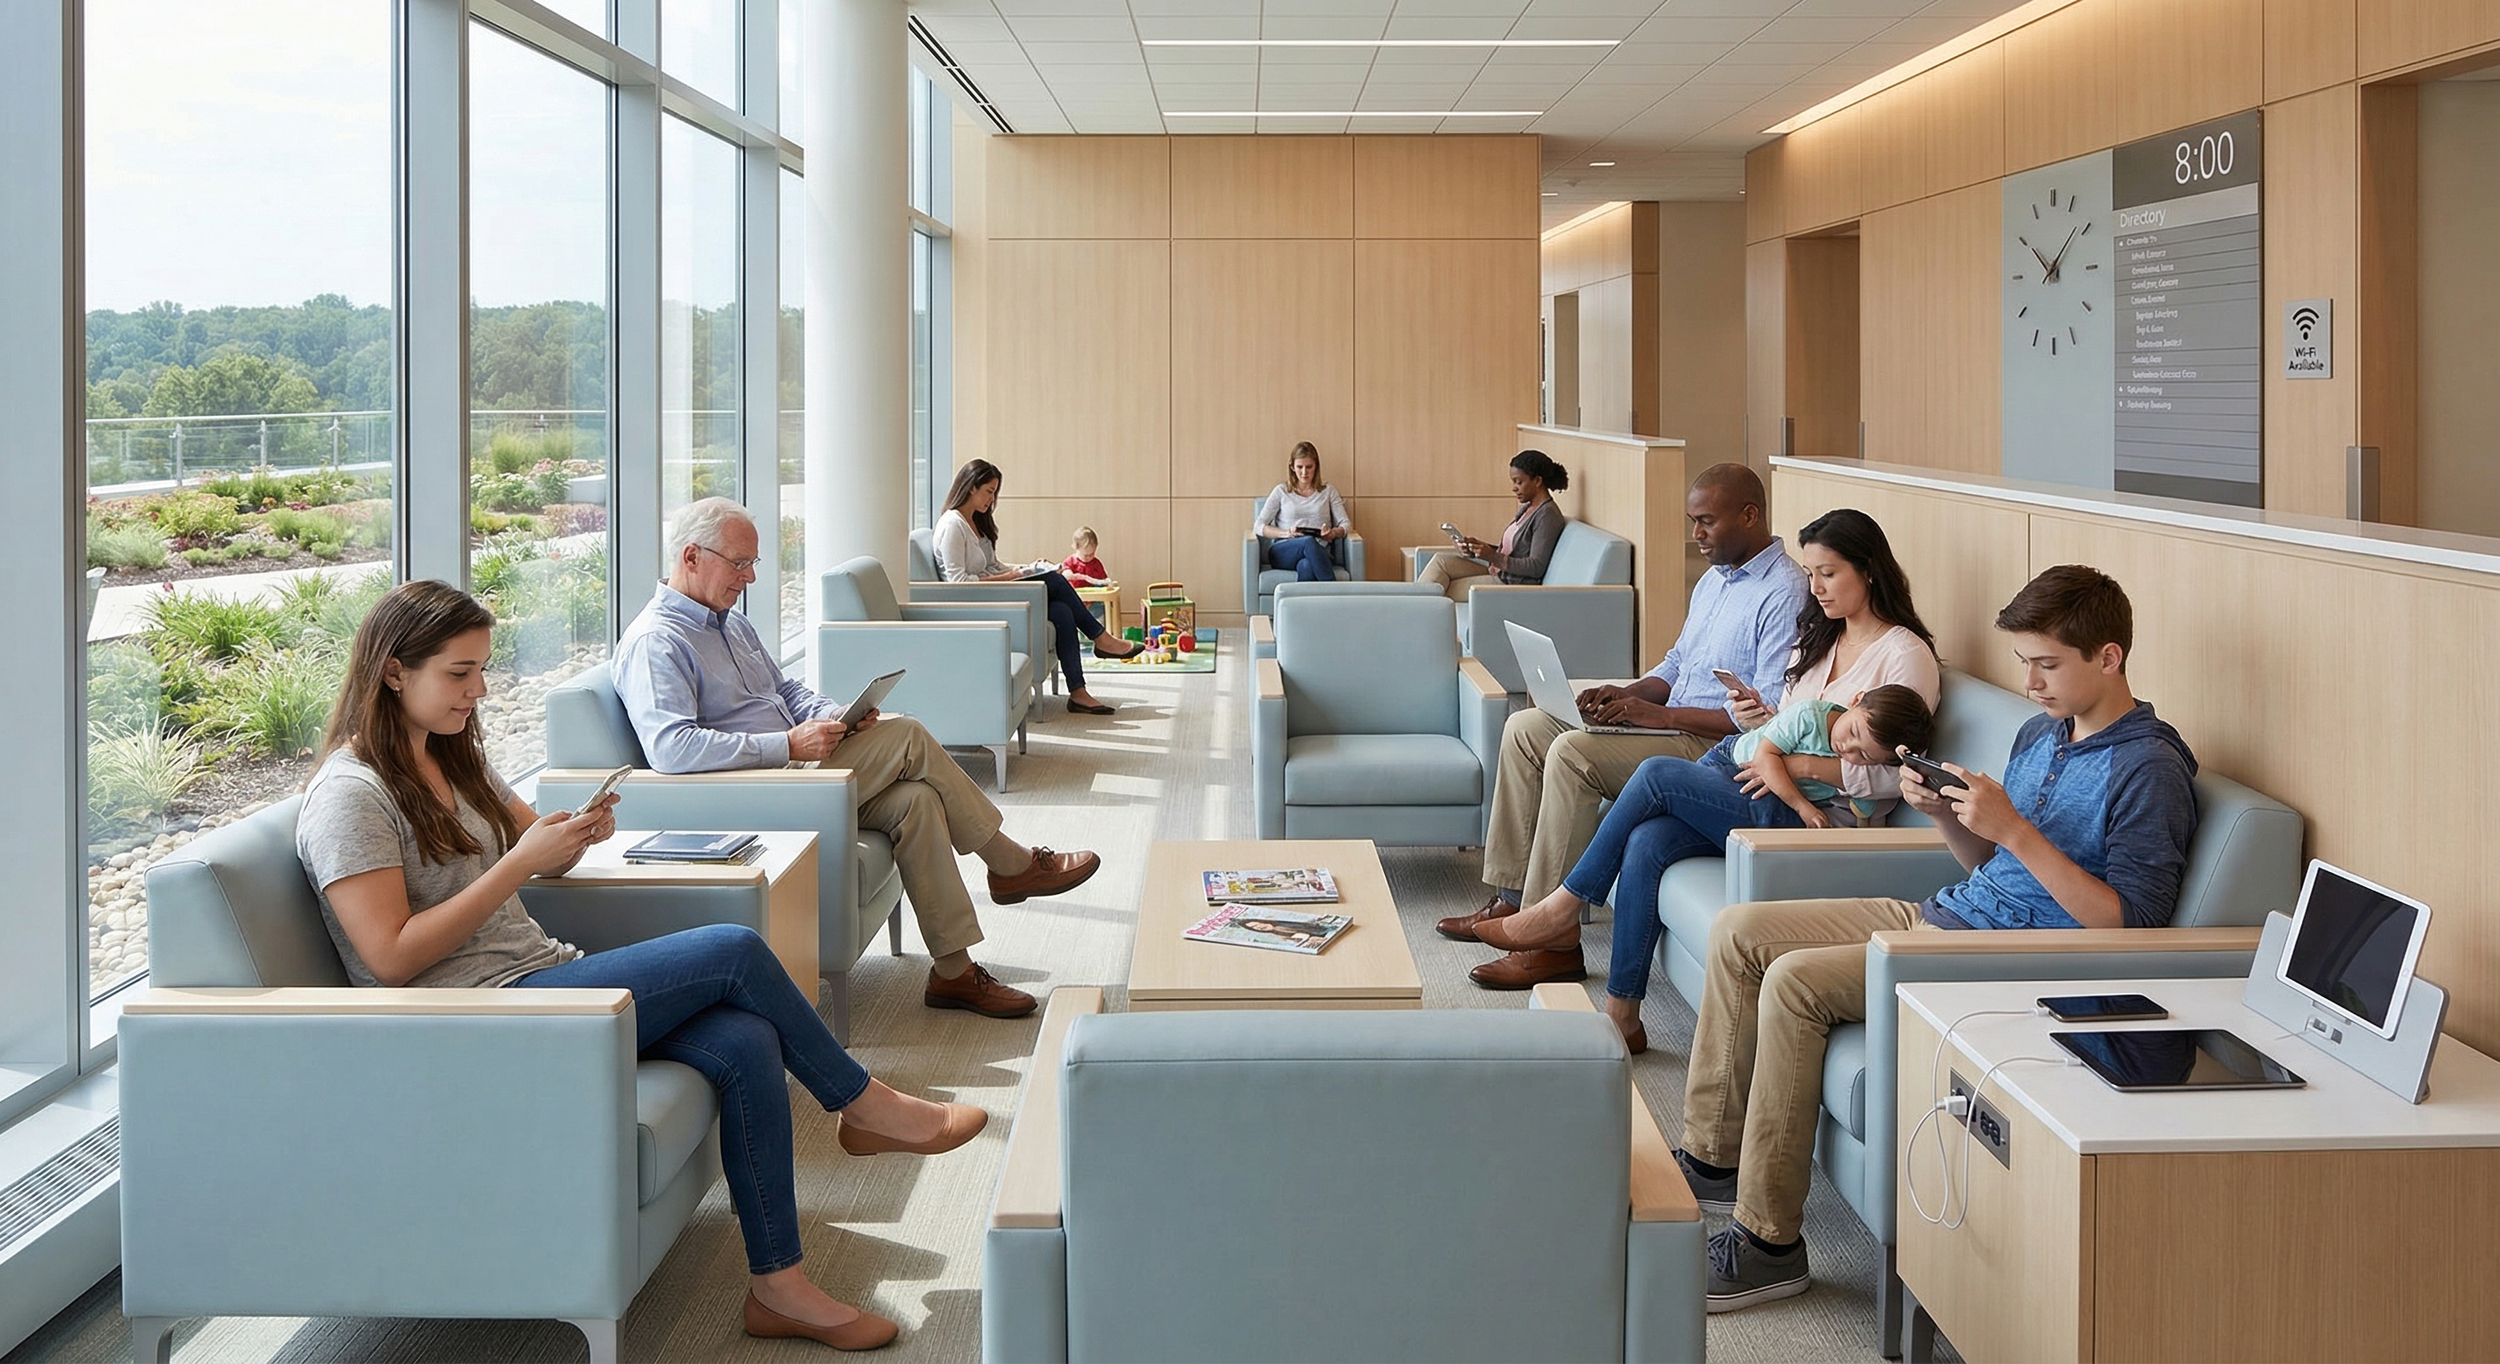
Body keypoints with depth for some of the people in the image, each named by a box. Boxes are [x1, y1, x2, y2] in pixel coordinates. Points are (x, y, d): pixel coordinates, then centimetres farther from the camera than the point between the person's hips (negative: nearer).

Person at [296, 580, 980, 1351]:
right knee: (735, 952, -19)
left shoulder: (452, 761, 17)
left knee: (745, 1041, -17)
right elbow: (391, 958, -18)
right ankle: (866, 1107, 3)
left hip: (544, 976, 9)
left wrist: (577, 833, 0)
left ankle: (779, 1286, -13)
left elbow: (542, 851, 26)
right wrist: (519, 862, -19)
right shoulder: (349, 795, -11)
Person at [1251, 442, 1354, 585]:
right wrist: (1286, 533, -10)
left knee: (1306, 566, -40)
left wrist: (1334, 533, -14)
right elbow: (1258, 526, 9)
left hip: (1319, 553, 0)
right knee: (1309, 542, -38)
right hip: (1283, 552, 0)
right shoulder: (1281, 491, 16)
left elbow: (1346, 524, 11)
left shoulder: (1328, 492, 20)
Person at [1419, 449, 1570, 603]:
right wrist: (1478, 546, 0)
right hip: (1498, 574, 9)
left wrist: (1493, 557, -26)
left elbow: (1537, 567, -20)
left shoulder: (1548, 515, -15)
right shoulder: (1527, 509, 15)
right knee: (1440, 560, -5)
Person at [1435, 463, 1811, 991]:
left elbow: (1771, 716, -22)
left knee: (1573, 751, -28)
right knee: (1526, 727, 3)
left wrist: (1661, 715, -22)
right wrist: (1627, 694, 3)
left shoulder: (1784, 595, -15)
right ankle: (1511, 897, 3)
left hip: (1718, 749, -10)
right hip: (1670, 727, 10)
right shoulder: (1714, 580, 17)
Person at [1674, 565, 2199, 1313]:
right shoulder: (2041, 733, 14)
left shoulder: (2149, 769, -13)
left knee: (1794, 979, -25)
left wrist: (2015, 830, -23)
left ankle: (1769, 1241, -18)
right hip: (1947, 916, 10)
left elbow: (2130, 923, -20)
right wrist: (1947, 815, 1)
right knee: (1739, 930, 2)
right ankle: (1711, 1157, 9)